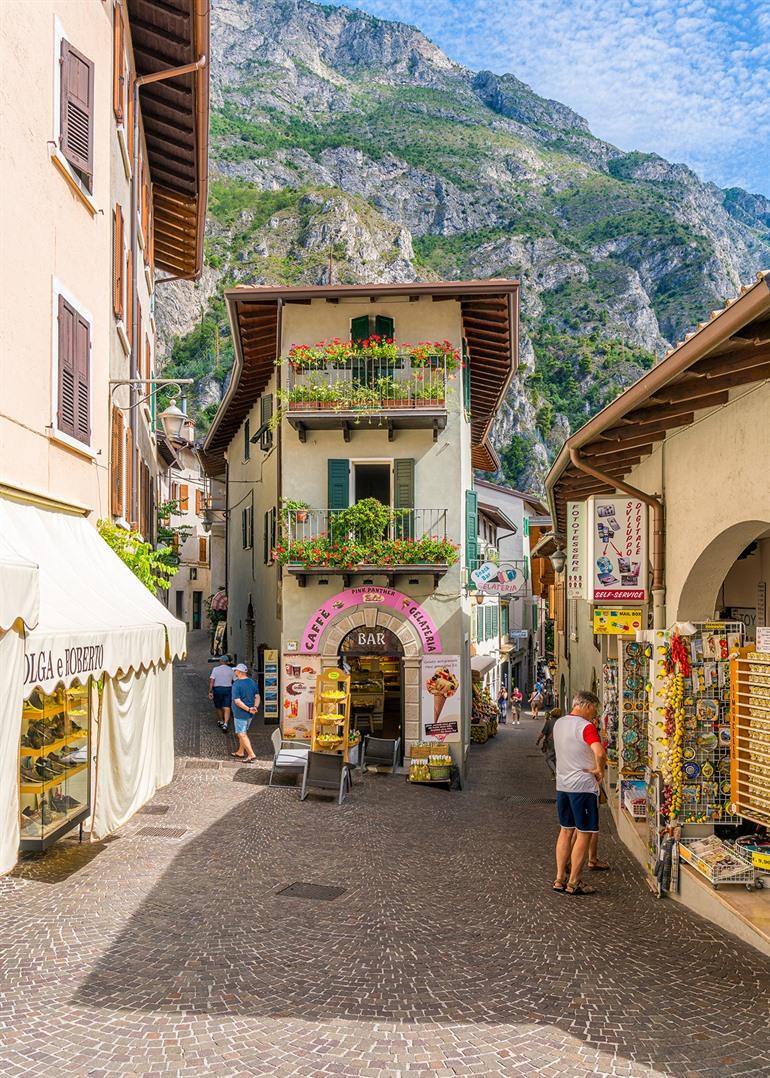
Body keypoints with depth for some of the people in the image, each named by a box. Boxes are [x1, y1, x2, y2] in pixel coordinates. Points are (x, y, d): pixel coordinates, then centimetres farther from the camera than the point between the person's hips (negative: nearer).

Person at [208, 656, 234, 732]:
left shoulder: (216, 669, -5)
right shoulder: (231, 670, 1)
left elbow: (211, 681, -11)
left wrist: (210, 692, -11)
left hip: (217, 689, -1)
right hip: (228, 689, 1)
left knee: (218, 707, 19)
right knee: (226, 708, -3)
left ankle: (221, 722, 34)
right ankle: (225, 724, -19)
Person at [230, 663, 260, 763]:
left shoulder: (236, 684, -17)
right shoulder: (252, 682, 5)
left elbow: (237, 701, -22)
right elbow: (257, 697, 4)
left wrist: (248, 709, -19)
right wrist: (255, 707, -9)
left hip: (240, 714, -8)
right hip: (249, 714, 8)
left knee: (242, 734, -1)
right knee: (243, 733, 21)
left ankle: (251, 754, -6)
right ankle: (240, 752, 32)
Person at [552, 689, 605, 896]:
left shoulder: (558, 723, 9)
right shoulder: (586, 727, -16)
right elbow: (599, 753, -31)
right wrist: (599, 770, -13)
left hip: (562, 784, 8)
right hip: (583, 786, -7)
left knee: (566, 831, 15)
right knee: (584, 834, 2)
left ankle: (560, 878, 18)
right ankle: (573, 883, 5)